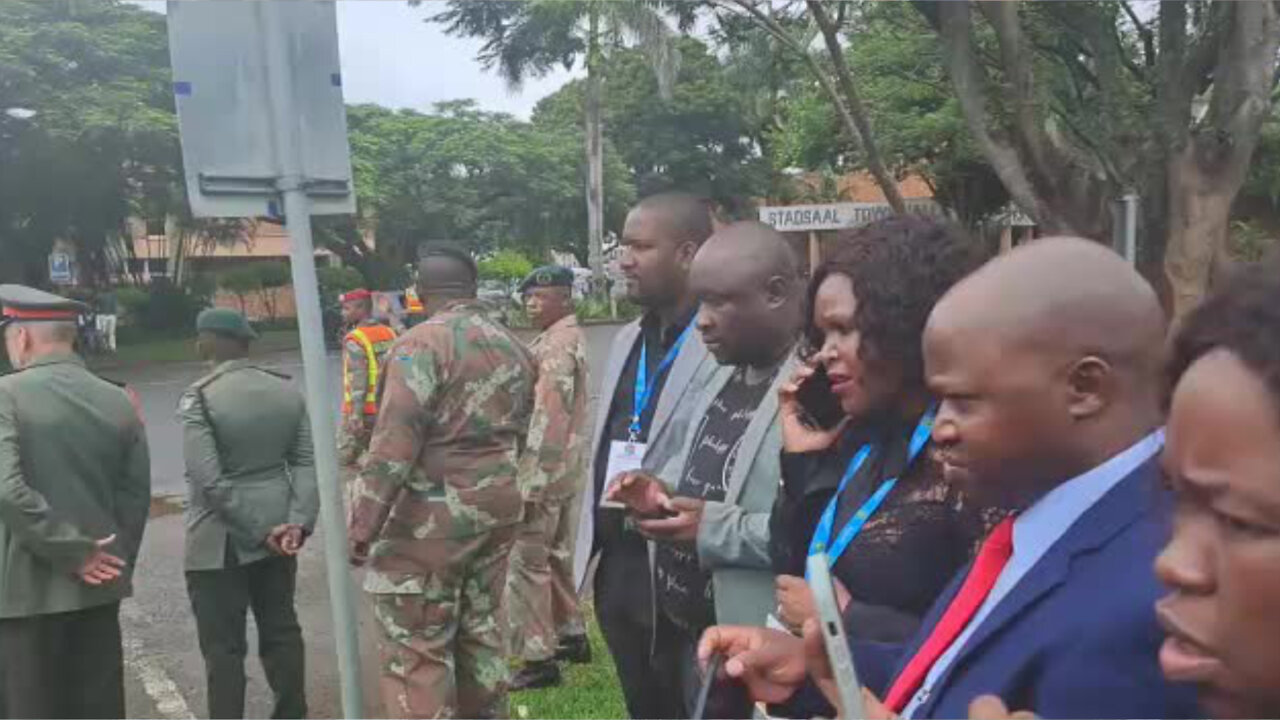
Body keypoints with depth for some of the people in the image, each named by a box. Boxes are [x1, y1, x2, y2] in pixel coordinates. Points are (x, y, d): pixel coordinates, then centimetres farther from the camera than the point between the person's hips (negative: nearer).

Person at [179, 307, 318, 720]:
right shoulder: (287, 390, 3)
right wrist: (299, 521, -7)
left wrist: (260, 531, -13)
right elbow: (306, 462, -1)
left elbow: (209, 481, -19)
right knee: (281, 629, 16)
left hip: (220, 541, -5)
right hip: (278, 533, 6)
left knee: (223, 645, 5)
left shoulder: (199, 397, -14)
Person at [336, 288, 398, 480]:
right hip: (386, 410, 7)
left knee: (346, 459, 4)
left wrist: (355, 416, -21)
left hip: (363, 411, -7)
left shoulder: (355, 339, -12)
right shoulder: (389, 333, 8)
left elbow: (358, 379, -19)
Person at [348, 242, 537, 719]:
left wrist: (361, 528, -15)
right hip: (497, 506, 8)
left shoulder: (421, 344, -13)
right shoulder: (513, 347, 11)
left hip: (432, 516, -7)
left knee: (416, 649, 2)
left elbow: (392, 446, -19)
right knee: (482, 631, 18)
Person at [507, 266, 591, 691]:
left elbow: (548, 421, -24)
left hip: (545, 469, -10)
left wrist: (529, 484, -23)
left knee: (526, 563, -4)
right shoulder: (570, 337, 15)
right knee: (557, 555, 19)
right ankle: (571, 635, 30)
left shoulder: (555, 346, -18)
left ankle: (539, 659, 2)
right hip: (567, 467, 10)